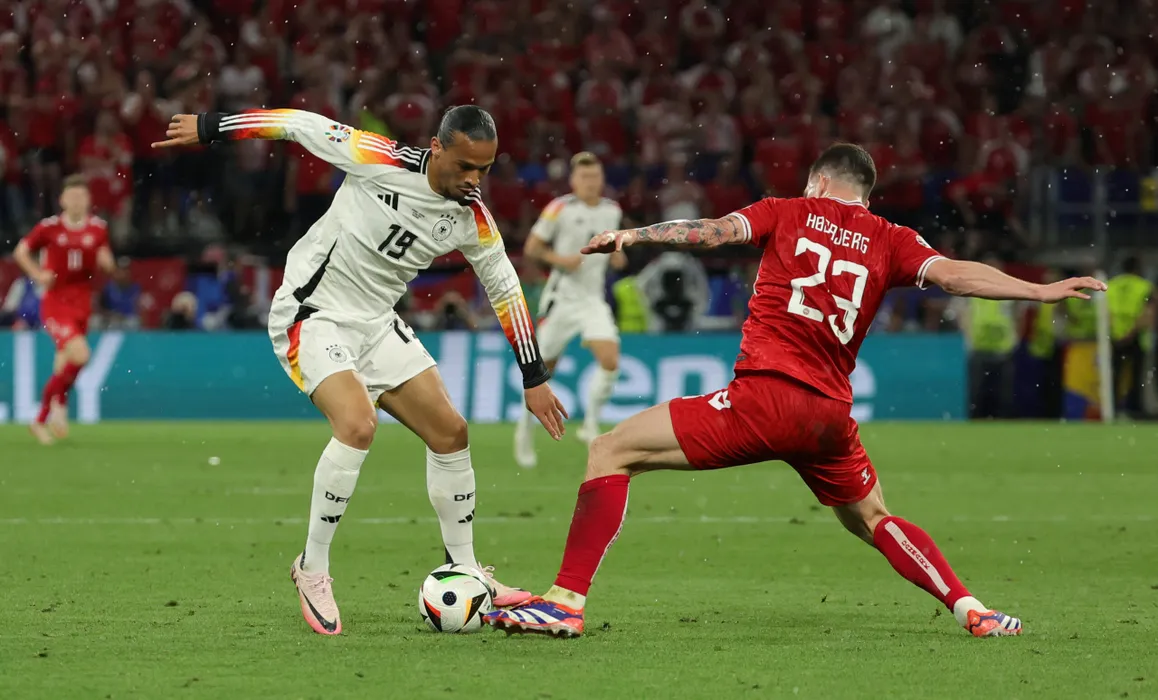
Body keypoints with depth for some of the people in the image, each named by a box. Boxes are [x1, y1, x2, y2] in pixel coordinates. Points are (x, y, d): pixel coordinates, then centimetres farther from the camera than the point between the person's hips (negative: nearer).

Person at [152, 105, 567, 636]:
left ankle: (463, 571, 19)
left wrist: (535, 378, 10)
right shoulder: (381, 161, -22)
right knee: (358, 425, -27)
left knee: (451, 433, 3)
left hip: (376, 323, 7)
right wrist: (208, 129, -5)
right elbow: (306, 125, -11)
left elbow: (506, 288, 8)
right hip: (312, 314, -7)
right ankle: (313, 568, -12)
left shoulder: (472, 219, -5)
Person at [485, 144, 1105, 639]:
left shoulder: (791, 212, 10)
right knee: (872, 522, 29)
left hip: (765, 395, -4)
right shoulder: (889, 242, 14)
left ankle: (565, 601, -9)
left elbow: (717, 230, -4)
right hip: (831, 415, 4)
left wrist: (631, 235, -7)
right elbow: (951, 274, 1)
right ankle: (970, 609, 15)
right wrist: (1041, 291, 0)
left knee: (611, 452, 1)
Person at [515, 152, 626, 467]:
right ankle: (525, 427, 27)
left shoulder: (613, 211, 5)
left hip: (594, 299, 3)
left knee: (610, 362, -18)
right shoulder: (560, 209, -9)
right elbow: (531, 247, -4)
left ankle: (591, 424, 1)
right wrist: (559, 259, -19)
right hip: (562, 297, -3)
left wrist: (616, 256, 4)